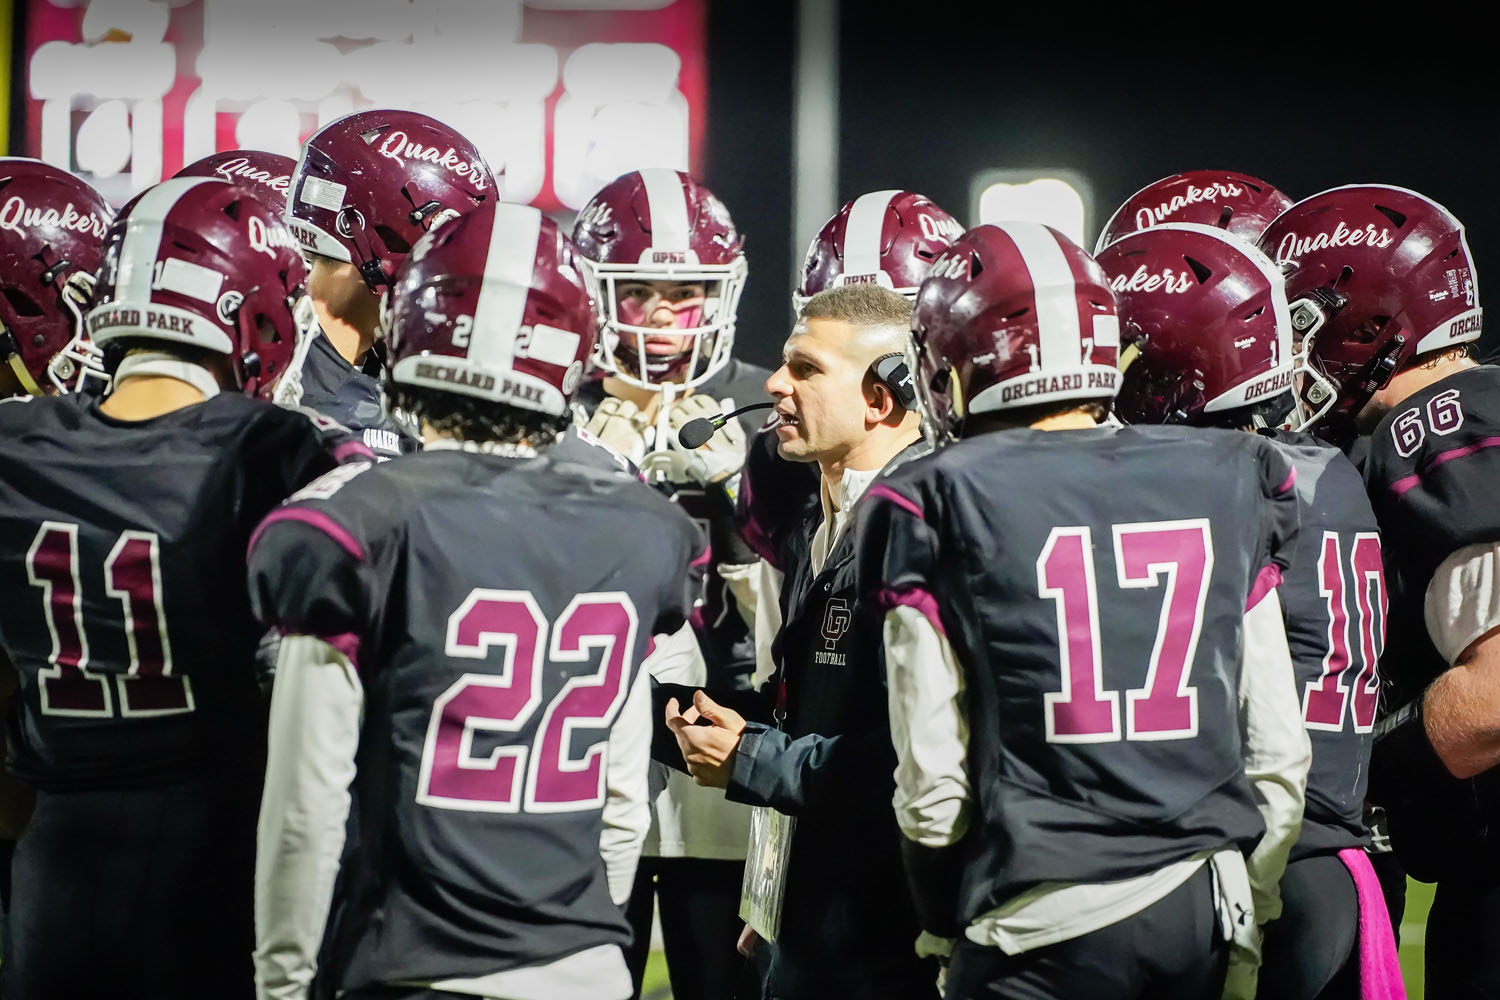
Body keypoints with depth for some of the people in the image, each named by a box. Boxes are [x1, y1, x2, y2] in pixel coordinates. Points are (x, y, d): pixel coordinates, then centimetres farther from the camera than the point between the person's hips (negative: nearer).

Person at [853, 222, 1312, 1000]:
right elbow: (1278, 756, 7)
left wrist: (948, 925, 10)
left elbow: (933, 787, -6)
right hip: (1207, 907, 4)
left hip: (1045, 928, -4)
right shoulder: (1223, 482, 5)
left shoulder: (941, 505, -5)